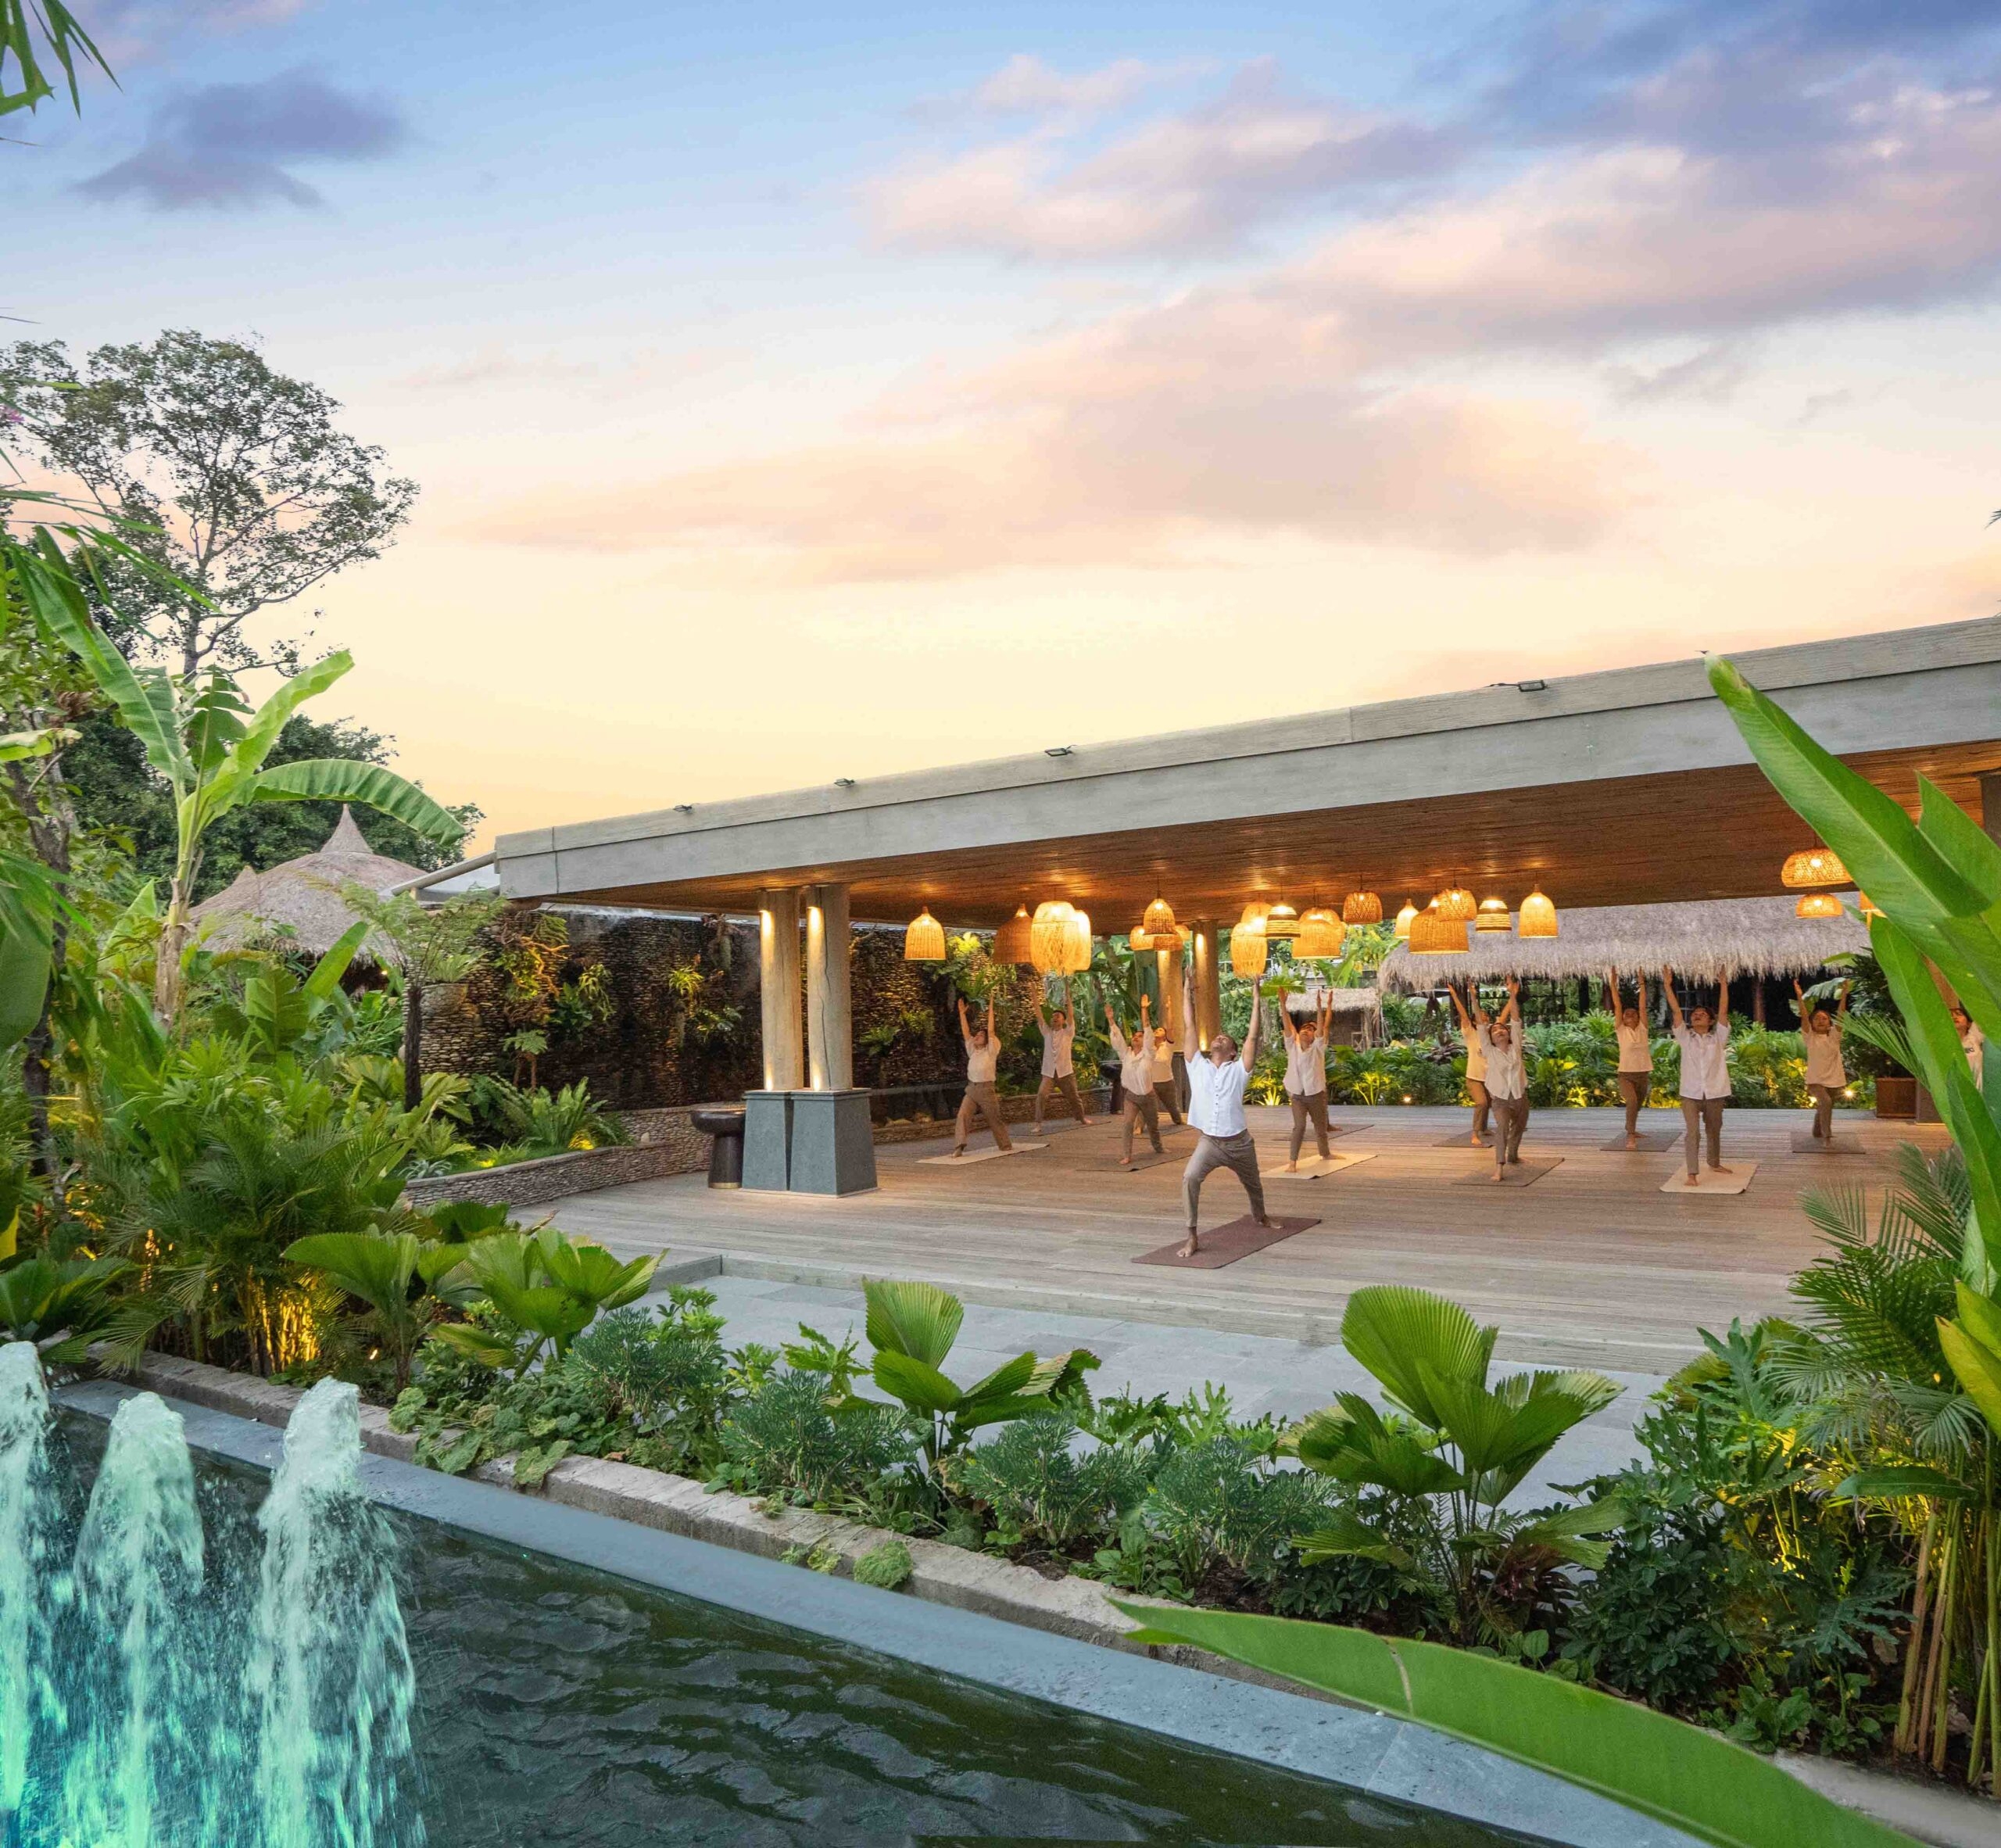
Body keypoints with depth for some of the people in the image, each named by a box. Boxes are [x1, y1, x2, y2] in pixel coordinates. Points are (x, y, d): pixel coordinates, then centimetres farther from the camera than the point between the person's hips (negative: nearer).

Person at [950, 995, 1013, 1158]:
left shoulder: (991, 1051, -3)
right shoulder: (972, 1051, 11)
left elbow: (991, 1031, -11)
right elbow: (966, 1033, 8)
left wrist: (990, 1009, -14)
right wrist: (962, 1013, 4)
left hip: (986, 1090, -4)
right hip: (971, 1089, 4)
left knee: (995, 1120, 7)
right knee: (962, 1115, -16)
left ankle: (1006, 1147, 24)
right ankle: (959, 1147, -22)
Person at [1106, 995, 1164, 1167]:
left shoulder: (1148, 1053, -8)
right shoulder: (1126, 1054, 0)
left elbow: (1148, 1030, -14)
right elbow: (1117, 1038, -6)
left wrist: (1144, 1010, -20)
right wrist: (1111, 1019, -17)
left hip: (1147, 1095, -1)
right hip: (1131, 1096, 1)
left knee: (1153, 1125, 17)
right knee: (1126, 1124, -19)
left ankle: (1158, 1148, 43)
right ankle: (1126, 1156, -16)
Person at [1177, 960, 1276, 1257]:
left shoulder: (1238, 1071, 0)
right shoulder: (1197, 1066, 4)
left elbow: (1252, 1037, -6)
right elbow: (1190, 1028, 4)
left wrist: (1255, 999, -7)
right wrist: (1187, 989, 4)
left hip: (1239, 1142, 1)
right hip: (1208, 1141, -1)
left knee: (1253, 1185, 22)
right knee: (1189, 1178, -27)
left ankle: (1260, 1216, 56)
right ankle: (1192, 1238, -21)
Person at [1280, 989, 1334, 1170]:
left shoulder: (1317, 1048, -5)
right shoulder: (1293, 1046, -2)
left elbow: (1322, 1026, -17)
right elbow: (1287, 1024, -10)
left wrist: (1320, 1006, -27)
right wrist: (1282, 1004, -19)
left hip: (1316, 1094, 1)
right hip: (1297, 1095, 0)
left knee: (1320, 1127, 17)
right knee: (1299, 1126, -19)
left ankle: (1325, 1153, 43)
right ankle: (1292, 1161, -16)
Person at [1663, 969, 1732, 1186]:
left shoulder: (1718, 1038, 3)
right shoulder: (1685, 1037, 4)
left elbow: (1723, 1010, -5)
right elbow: (1676, 1011, -3)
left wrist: (1723, 983, -11)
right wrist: (1667, 985, -11)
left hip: (1714, 1093, 1)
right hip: (1690, 1093, -1)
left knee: (1714, 1131, 18)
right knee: (1693, 1133, -10)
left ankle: (1715, 1164, 40)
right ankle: (1692, 1174, -11)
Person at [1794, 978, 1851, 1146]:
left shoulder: (1834, 1035, 2)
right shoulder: (1810, 1036, -3)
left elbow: (1841, 1015, -9)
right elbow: (1804, 1016, -15)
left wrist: (1844, 995, -20)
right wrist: (1799, 997, -26)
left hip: (1833, 1080, 4)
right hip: (1815, 1080, -4)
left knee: (1823, 1109, 18)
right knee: (1825, 1102, -29)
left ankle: (1819, 1132, 47)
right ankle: (1827, 1138, -27)